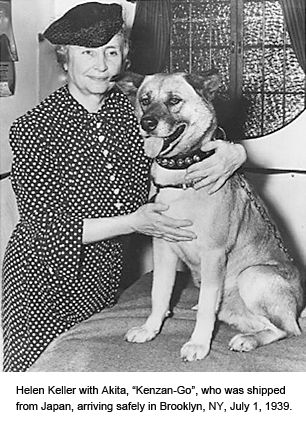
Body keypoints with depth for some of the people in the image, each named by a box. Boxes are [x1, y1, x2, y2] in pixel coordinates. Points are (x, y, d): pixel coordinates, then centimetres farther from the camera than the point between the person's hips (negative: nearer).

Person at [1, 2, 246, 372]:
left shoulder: (134, 109, -5)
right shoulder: (33, 129, -16)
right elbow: (48, 227, -18)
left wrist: (230, 152, -17)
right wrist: (133, 222, -23)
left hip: (103, 272, 4)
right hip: (45, 275, -4)